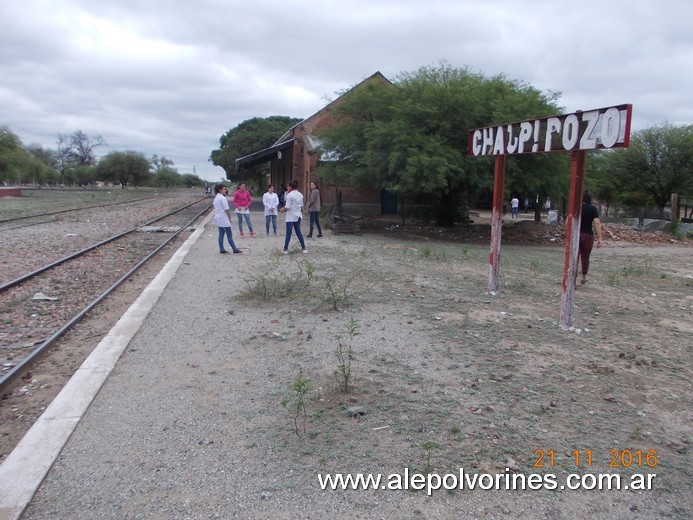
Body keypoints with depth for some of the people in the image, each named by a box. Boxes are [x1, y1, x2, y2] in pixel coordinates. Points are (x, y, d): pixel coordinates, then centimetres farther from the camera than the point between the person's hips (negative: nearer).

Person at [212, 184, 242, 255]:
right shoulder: (222, 198, -17)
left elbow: (216, 208, 15)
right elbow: (227, 210, -18)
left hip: (218, 219, 9)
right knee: (229, 235, -3)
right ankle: (235, 249, 1)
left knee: (221, 235, 10)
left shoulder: (216, 198, 12)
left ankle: (222, 249, 12)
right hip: (224, 219, -9)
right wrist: (230, 218, -9)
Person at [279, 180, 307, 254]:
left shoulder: (289, 195, -14)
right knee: (298, 232, 14)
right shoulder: (300, 195, 7)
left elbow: (287, 207, -17)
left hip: (290, 216, -6)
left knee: (288, 233, -1)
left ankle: (285, 249, 4)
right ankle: (304, 248, 13)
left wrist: (282, 210, 1)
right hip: (298, 216, 6)